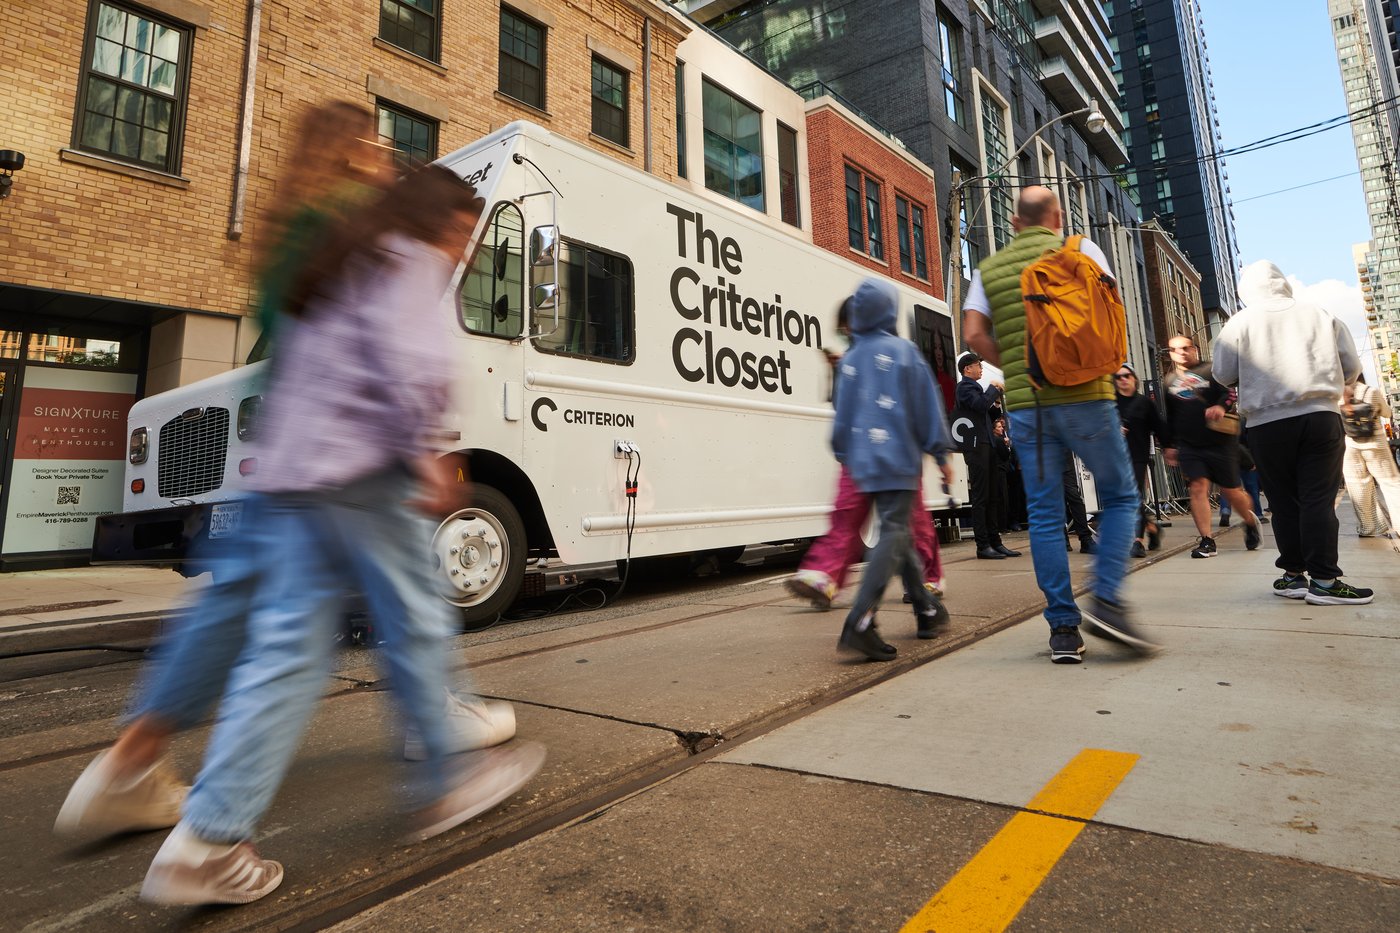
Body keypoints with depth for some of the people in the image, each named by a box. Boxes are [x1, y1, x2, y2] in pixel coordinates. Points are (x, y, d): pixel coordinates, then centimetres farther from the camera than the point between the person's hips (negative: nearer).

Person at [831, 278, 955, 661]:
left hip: (865, 462, 6)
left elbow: (842, 413, 14)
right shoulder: (904, 351, -1)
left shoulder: (850, 359, 11)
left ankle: (927, 610, 29)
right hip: (898, 458, -5)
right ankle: (860, 623, -19)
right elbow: (927, 406, -2)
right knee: (893, 536, -7)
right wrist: (941, 454, 3)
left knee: (897, 532, 16)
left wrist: (844, 455, 24)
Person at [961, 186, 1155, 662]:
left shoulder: (988, 268, 12)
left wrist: (1016, 368, 11)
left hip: (1024, 404, 2)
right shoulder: (1080, 249, 7)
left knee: (1044, 514, 5)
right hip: (1083, 395, -2)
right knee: (1119, 497, 13)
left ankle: (1063, 629, 6)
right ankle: (1106, 600, -2)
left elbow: (974, 334, 0)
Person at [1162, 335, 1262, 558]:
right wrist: (1169, 445, 14)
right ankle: (1206, 541, -6)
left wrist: (1220, 406, -32)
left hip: (1220, 441, -2)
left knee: (1231, 490, 5)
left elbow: (1229, 392, -11)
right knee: (1198, 487, -8)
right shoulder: (1169, 381, 13)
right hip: (1188, 445, 3)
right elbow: (1168, 417, 17)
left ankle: (1251, 521, 35)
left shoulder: (1211, 371, 2)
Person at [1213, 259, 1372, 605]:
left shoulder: (1241, 322, 2)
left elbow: (1224, 375, 2)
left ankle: (1294, 574, 13)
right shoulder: (1319, 314, 8)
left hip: (1267, 423, 0)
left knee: (1284, 502, 8)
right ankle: (1324, 580, -3)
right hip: (1322, 417, 1)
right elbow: (1352, 367, 11)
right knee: (1319, 499, 0)